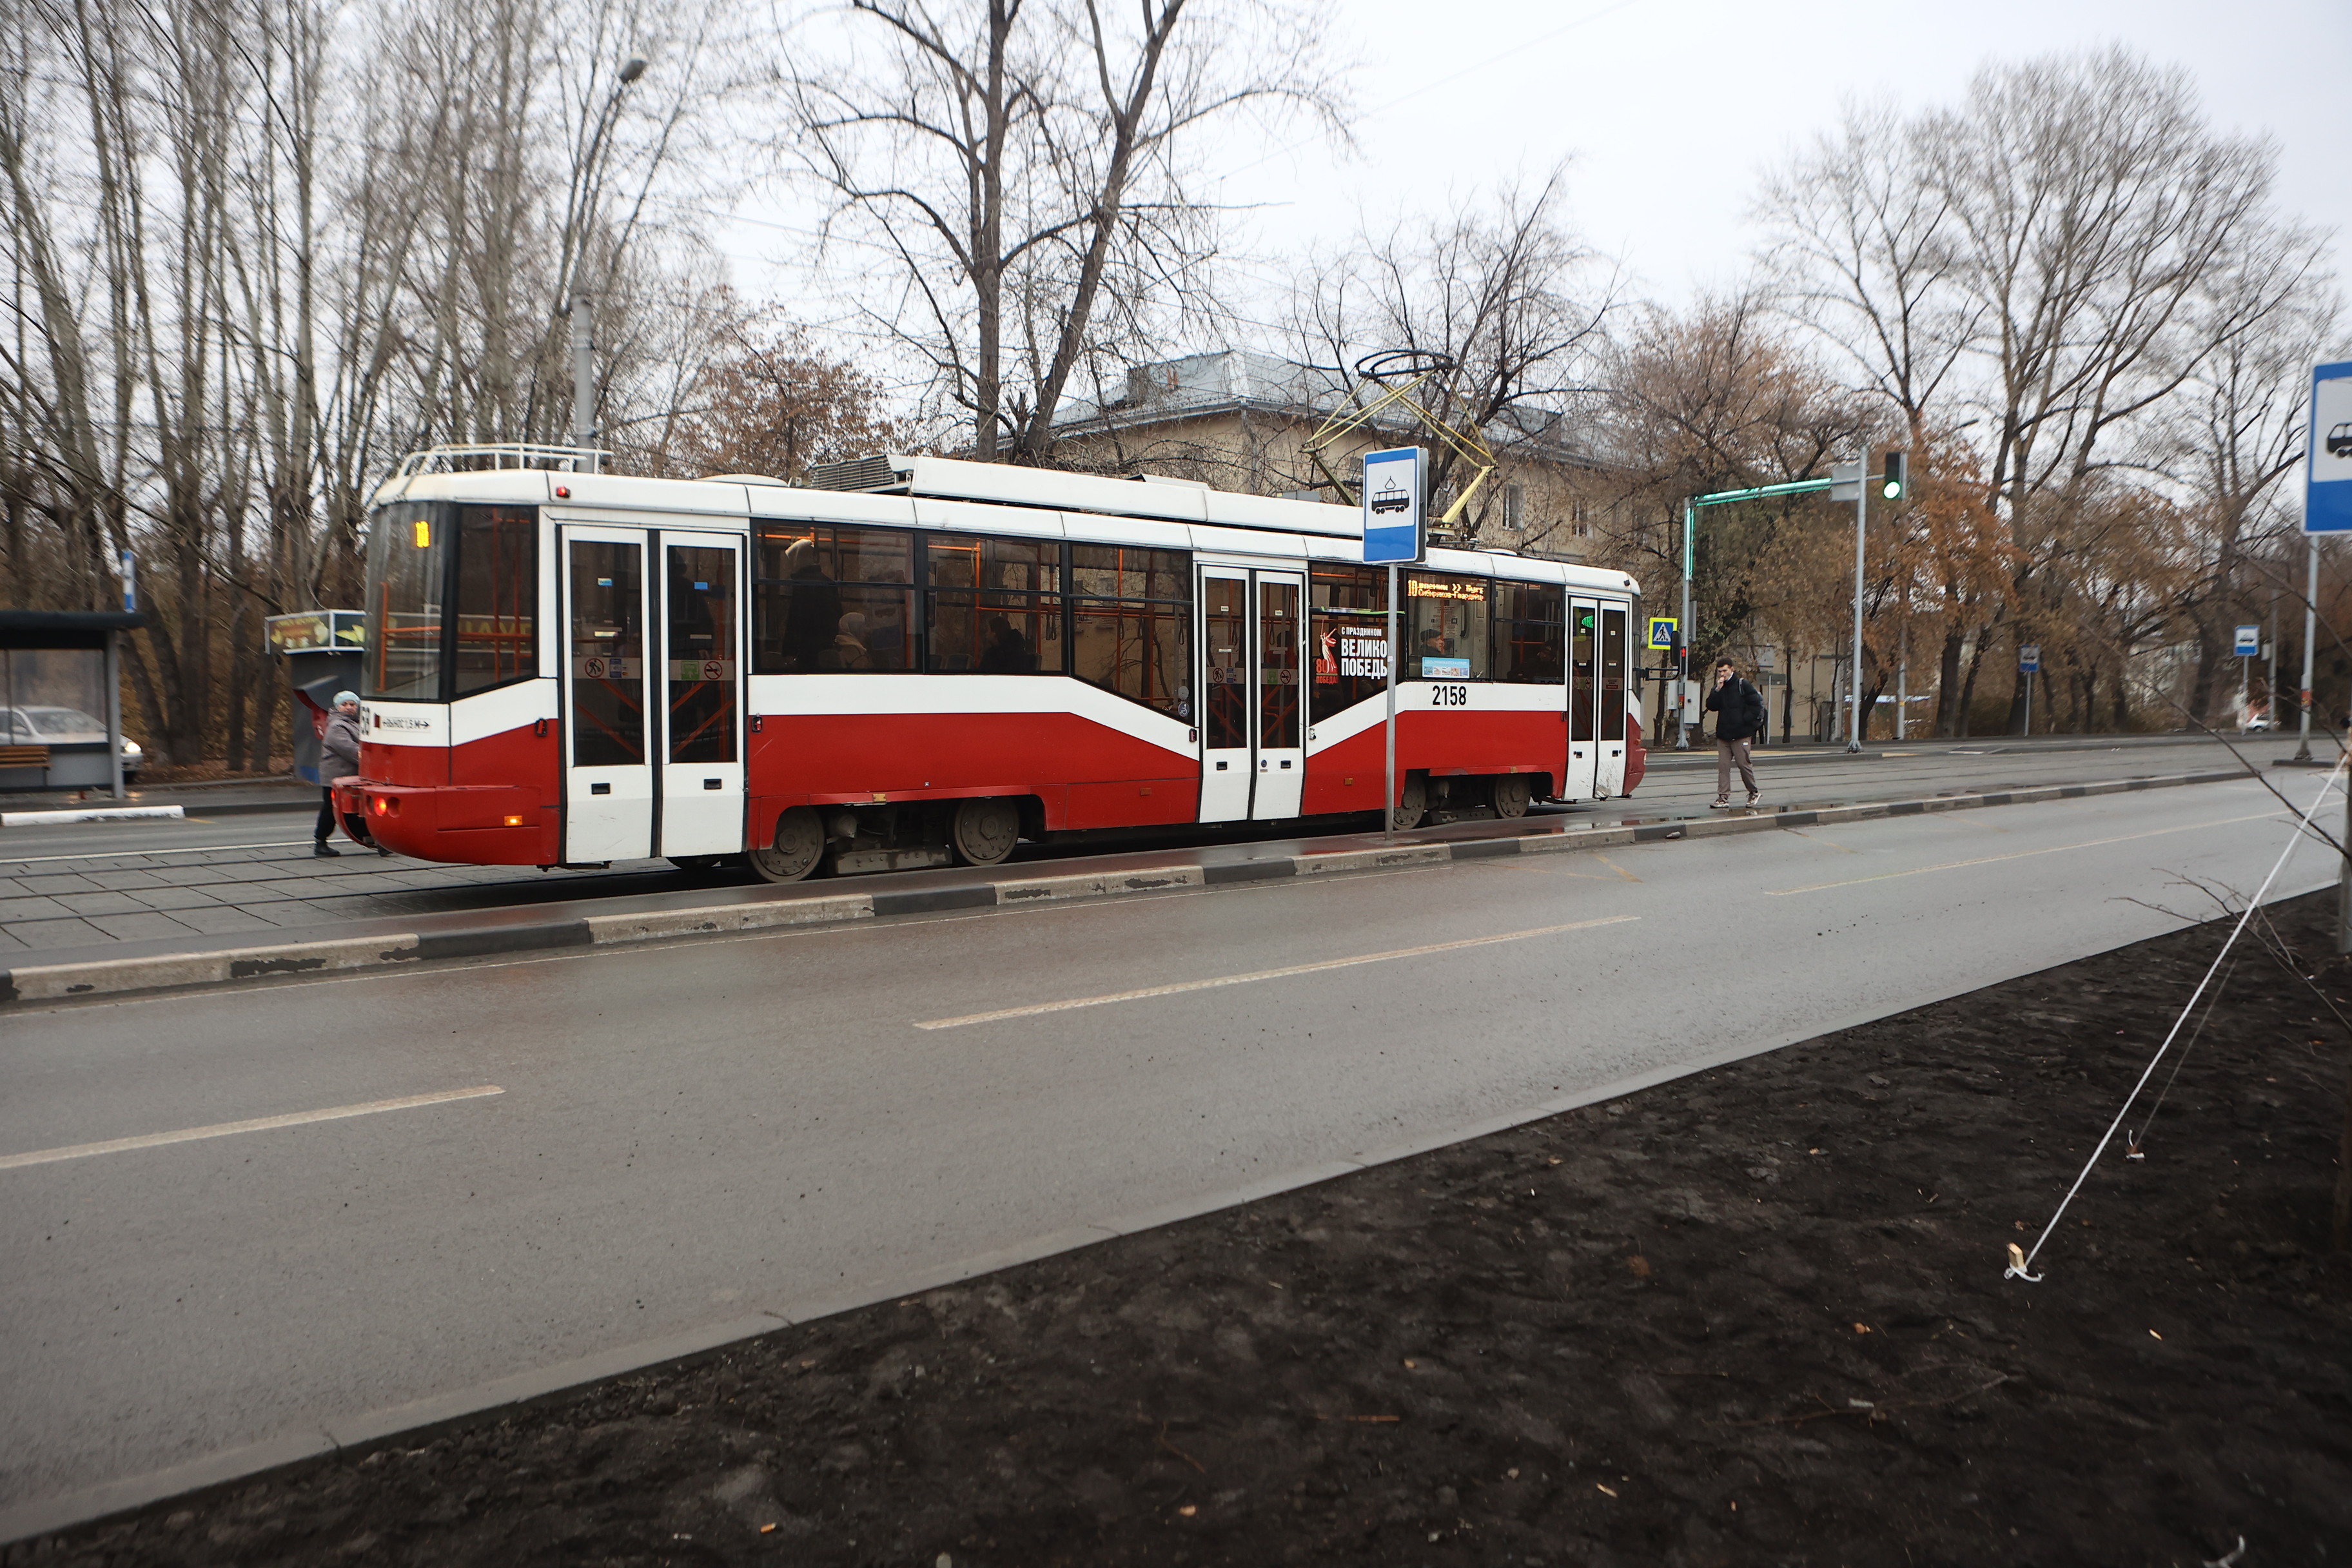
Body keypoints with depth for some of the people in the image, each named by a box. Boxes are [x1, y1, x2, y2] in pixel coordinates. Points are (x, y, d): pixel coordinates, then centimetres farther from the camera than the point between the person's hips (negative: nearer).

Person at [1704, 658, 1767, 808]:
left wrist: (1745, 720, -10)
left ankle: (1753, 793, 16)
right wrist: (1717, 690, -7)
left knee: (1744, 763, -2)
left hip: (1741, 734, -5)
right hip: (1723, 734, 5)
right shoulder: (1719, 687, 12)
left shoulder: (1742, 684, -5)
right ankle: (1723, 797, 0)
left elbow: (1756, 704, -7)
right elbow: (1711, 707, 3)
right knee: (1723, 765, 0)